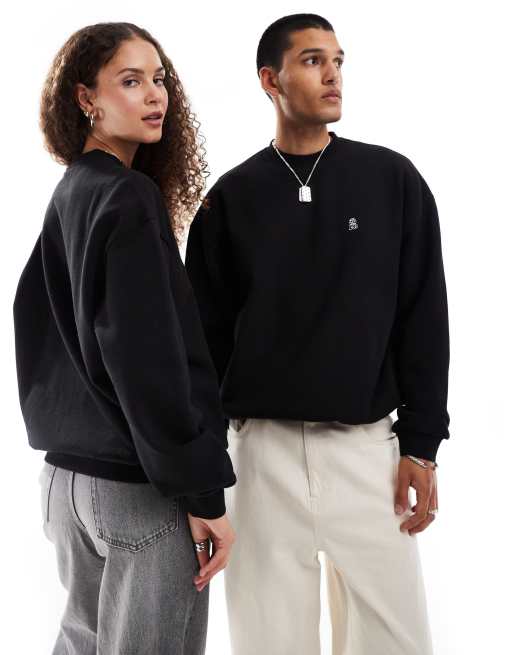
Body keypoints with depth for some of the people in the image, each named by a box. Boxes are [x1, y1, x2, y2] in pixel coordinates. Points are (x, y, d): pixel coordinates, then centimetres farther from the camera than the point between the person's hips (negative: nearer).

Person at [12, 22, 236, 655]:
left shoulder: (67, 195, 10)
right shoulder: (131, 199, -15)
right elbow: (151, 361, -21)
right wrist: (203, 492, -17)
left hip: (66, 473, 9)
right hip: (137, 487, -8)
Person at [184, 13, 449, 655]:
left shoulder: (393, 180, 2)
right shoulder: (231, 198, 3)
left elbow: (423, 321, 1)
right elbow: (207, 334, 6)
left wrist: (421, 445, -3)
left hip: (368, 445, 0)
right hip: (261, 448, 0)